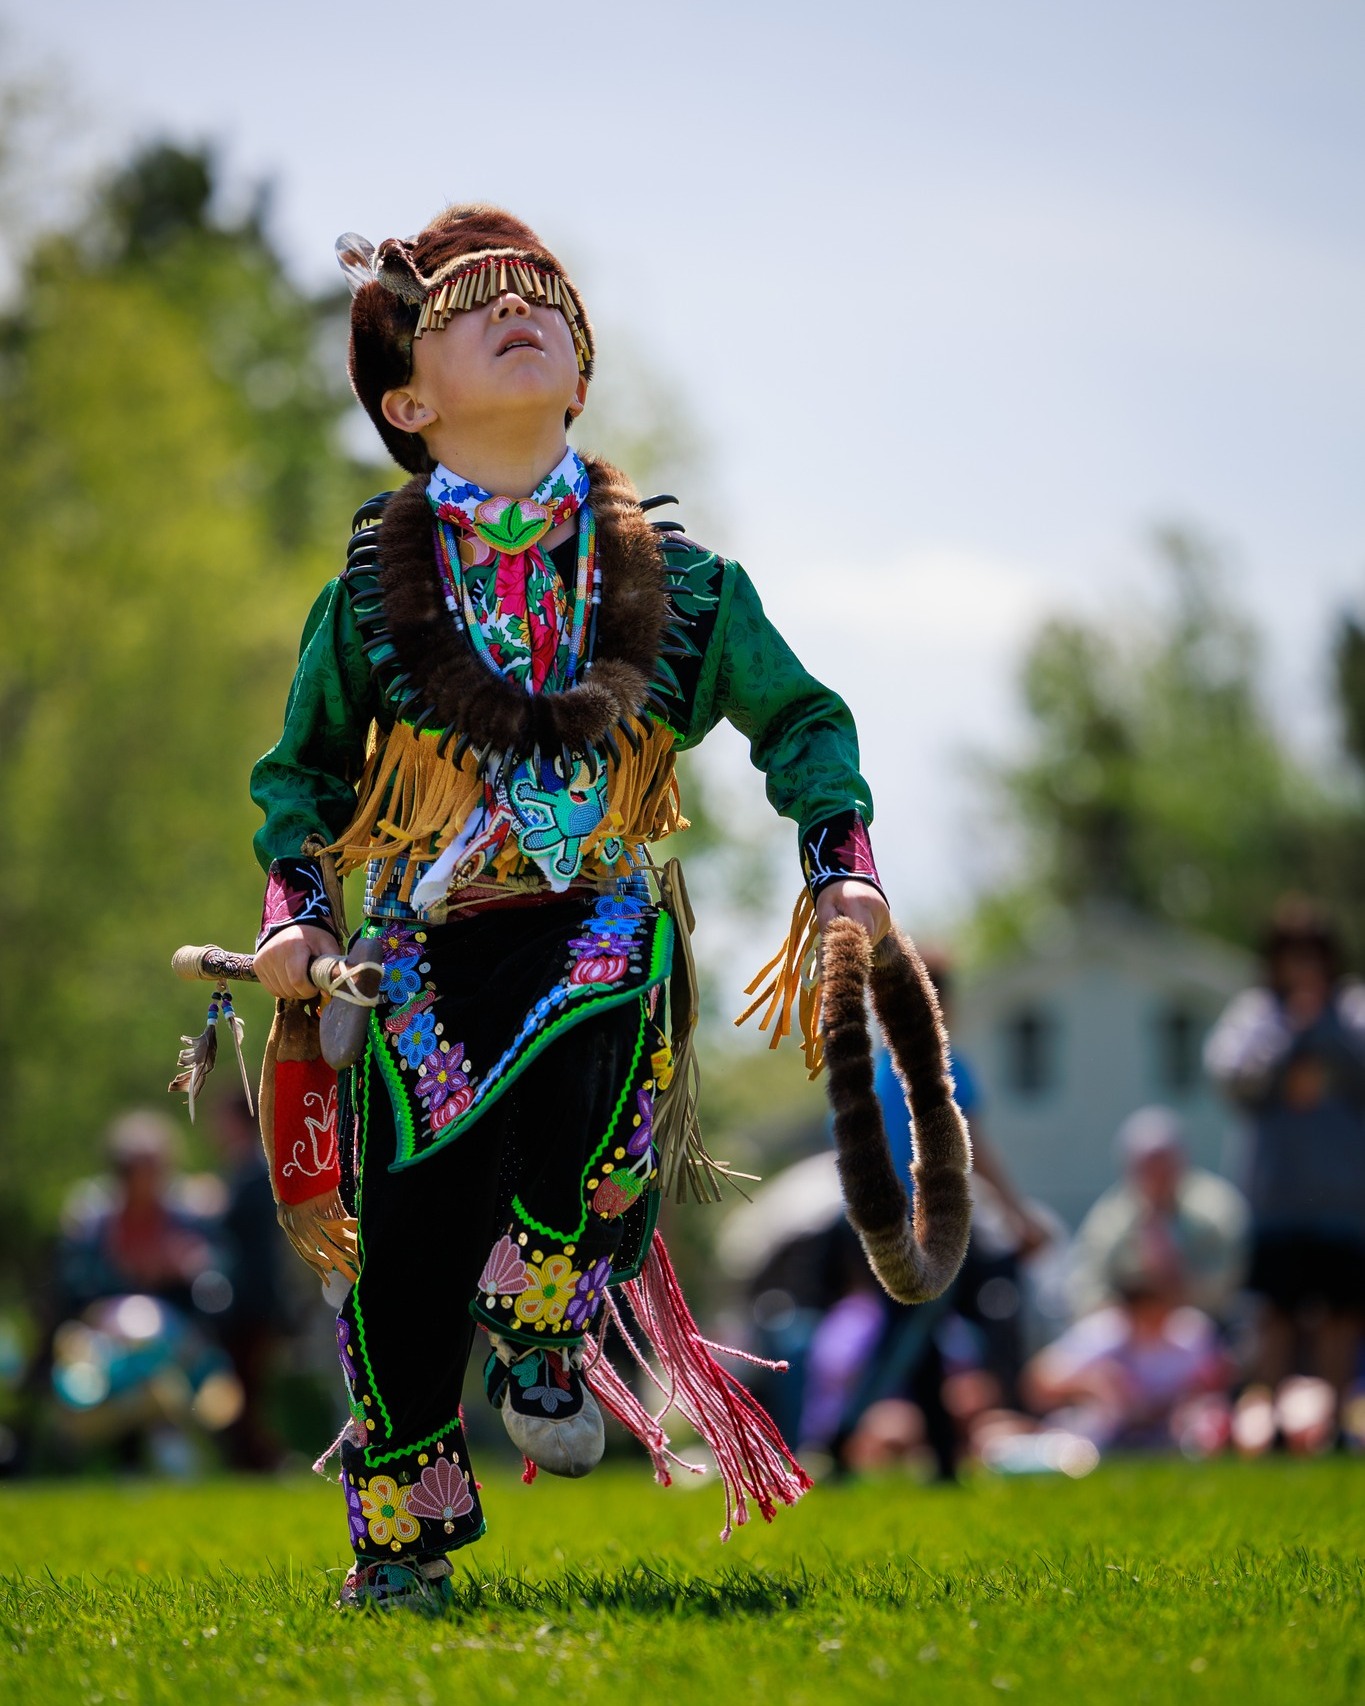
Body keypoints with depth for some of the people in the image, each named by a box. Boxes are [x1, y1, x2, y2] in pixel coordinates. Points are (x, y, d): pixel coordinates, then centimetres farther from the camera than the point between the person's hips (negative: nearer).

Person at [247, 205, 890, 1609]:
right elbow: (301, 767, 14)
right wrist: (293, 908, -1)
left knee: (595, 1072, -32)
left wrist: (839, 864, 2)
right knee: (411, 1215, -7)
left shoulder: (670, 578, 2)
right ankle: (400, 1518, 15)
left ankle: (542, 1333, -2)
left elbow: (800, 717, 14)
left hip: (597, 918, 0)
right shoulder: (368, 597, 1)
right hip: (423, 934, 0)